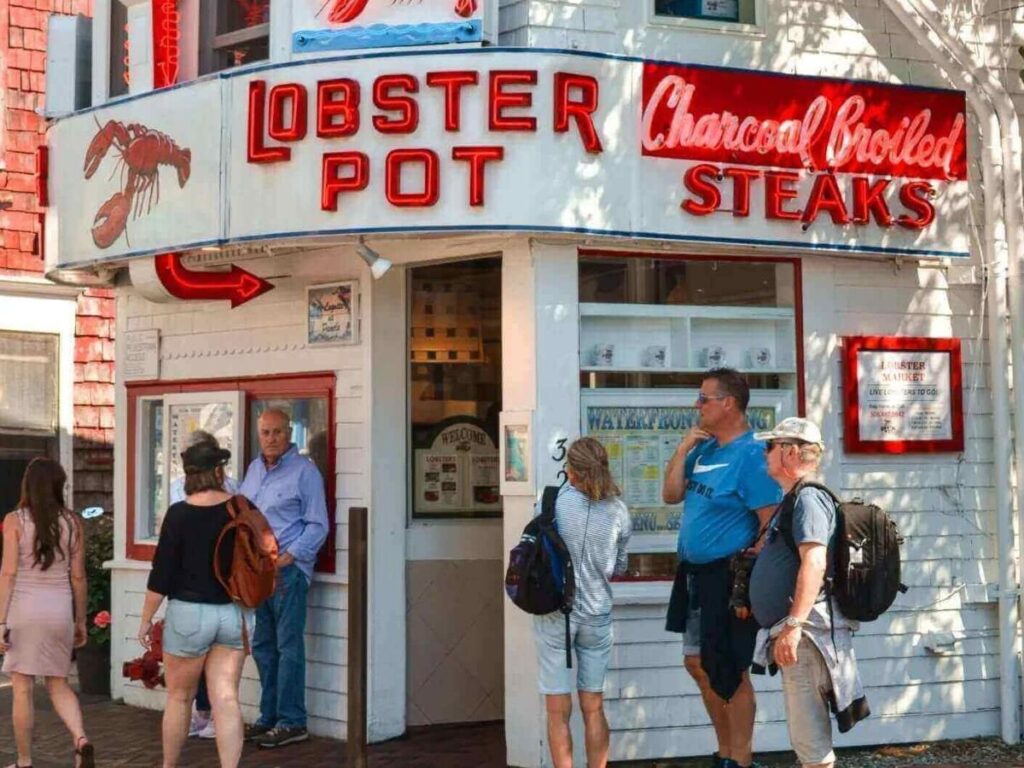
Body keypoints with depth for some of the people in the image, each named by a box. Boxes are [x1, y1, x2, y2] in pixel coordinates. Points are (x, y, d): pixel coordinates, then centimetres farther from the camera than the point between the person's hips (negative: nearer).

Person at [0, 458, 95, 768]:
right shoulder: (72, 522, 2)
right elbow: (78, 576, 5)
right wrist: (80, 621, 13)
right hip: (60, 609, 3)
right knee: (58, 685, 15)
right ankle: (81, 739, -8)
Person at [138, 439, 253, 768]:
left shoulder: (180, 514, -11)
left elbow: (162, 574, -9)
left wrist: (146, 619, -1)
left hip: (190, 613, -3)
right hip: (235, 614, 3)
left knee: (180, 697, 14)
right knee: (226, 698, 2)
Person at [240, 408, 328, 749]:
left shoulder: (304, 471, -8)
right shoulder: (254, 469, 14)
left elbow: (318, 525, -9)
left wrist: (288, 557, -17)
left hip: (288, 569, -7)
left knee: (288, 645, -5)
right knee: (263, 645, 12)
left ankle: (291, 722, 0)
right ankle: (269, 716, 22)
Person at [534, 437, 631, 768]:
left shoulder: (554, 502, -10)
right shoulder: (618, 512, -2)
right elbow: (619, 567, 8)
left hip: (554, 613, -2)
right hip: (597, 614, 2)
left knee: (558, 712, 4)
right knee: (593, 709, 12)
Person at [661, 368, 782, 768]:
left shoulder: (750, 454, -16)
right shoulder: (704, 450, 11)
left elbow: (772, 524, -20)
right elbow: (671, 496, 13)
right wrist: (682, 449, 1)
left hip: (726, 576, -9)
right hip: (694, 574, 9)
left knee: (729, 672, -1)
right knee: (698, 664, 15)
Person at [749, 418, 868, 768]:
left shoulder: (808, 498, -12)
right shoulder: (794, 499, 21)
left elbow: (814, 562, -25)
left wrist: (793, 625, -30)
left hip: (806, 631, -11)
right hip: (797, 633, 11)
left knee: (810, 739, -10)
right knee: (807, 737, 17)